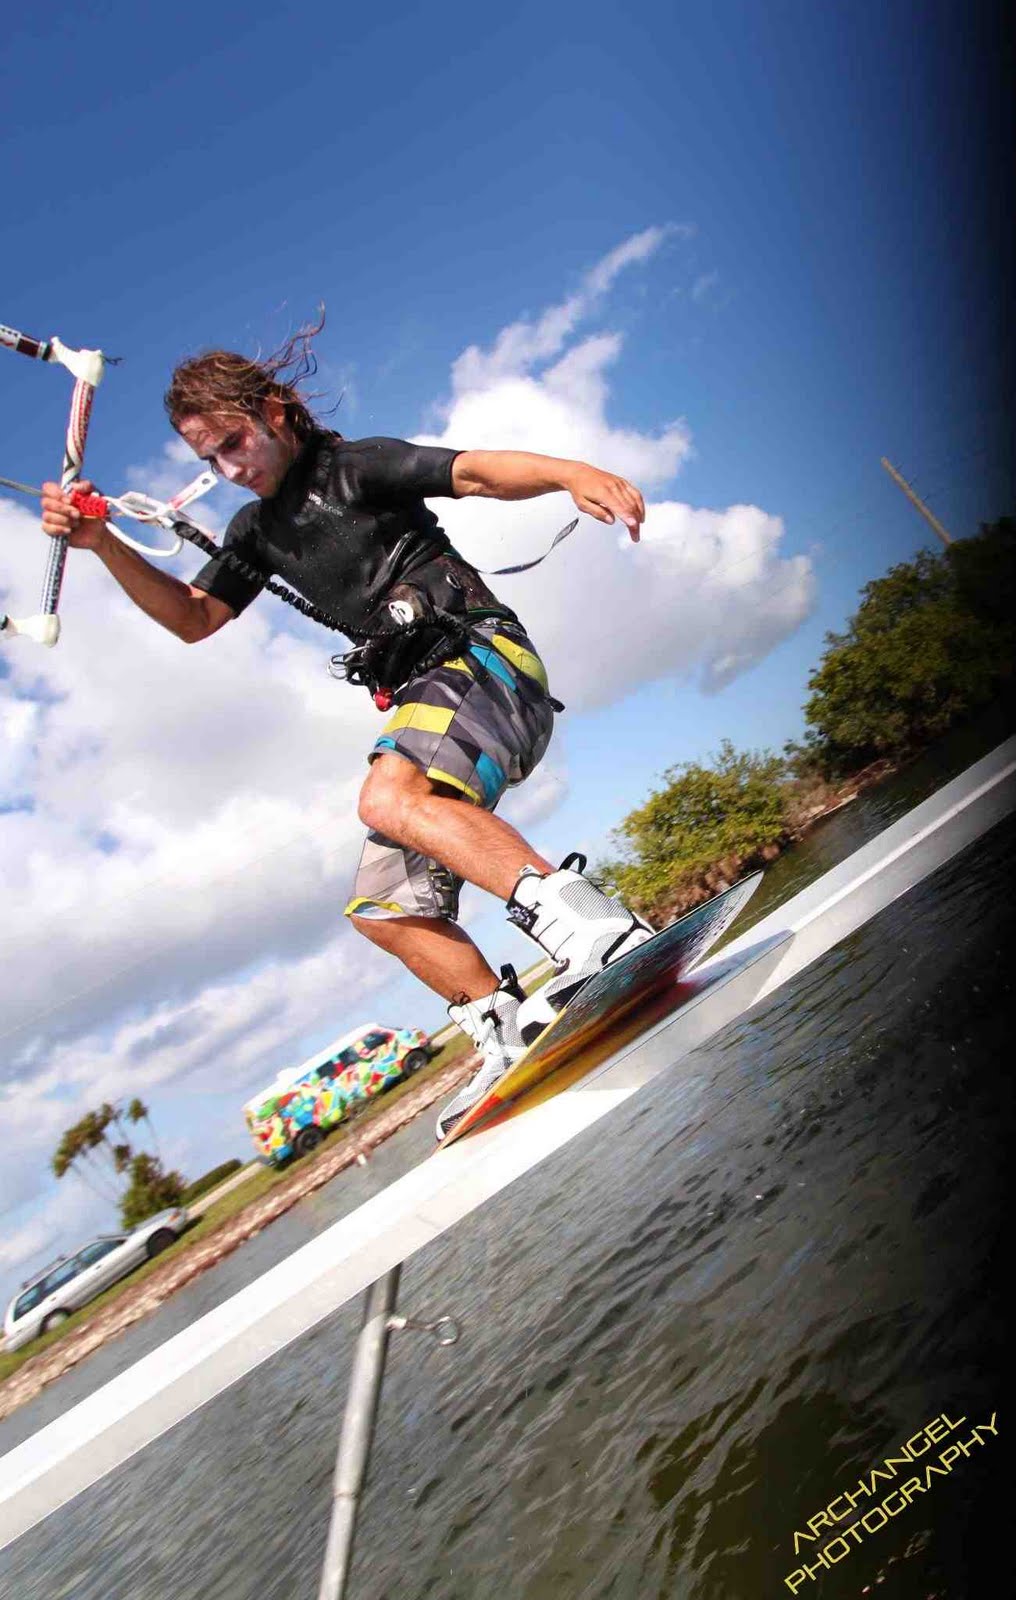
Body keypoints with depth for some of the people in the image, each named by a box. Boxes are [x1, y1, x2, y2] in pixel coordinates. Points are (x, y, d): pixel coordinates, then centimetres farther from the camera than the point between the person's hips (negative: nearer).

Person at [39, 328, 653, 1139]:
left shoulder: (356, 466, 1)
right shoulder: (259, 529, 22)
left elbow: (478, 471, -12)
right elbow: (193, 618, 22)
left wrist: (570, 472, -32)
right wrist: (103, 544, 8)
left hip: (484, 655, -8)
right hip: (422, 693, 8)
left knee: (391, 796, -36)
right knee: (385, 909, 4)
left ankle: (595, 928, -42)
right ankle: (512, 1034, 7)